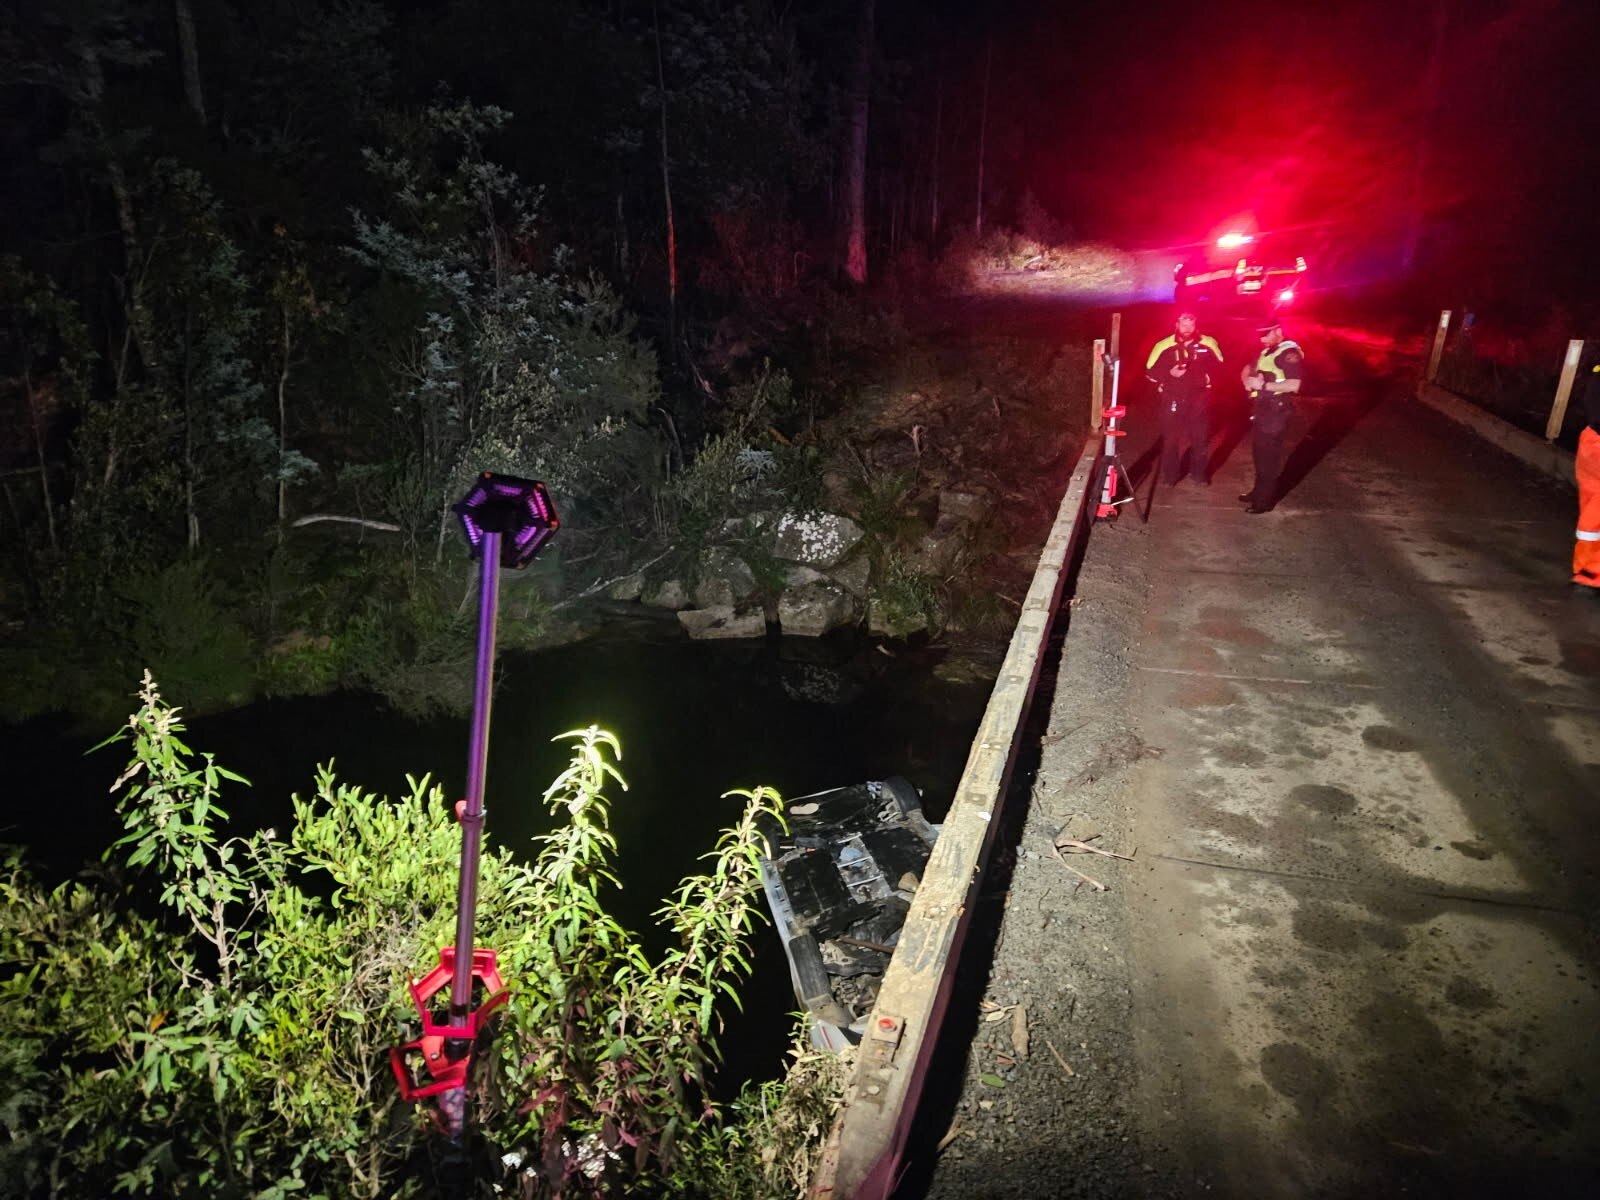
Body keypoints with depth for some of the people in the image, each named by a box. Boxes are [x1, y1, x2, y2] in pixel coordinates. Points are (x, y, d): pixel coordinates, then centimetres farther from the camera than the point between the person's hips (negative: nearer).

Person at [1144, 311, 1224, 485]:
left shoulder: (1209, 344, -2)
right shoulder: (1164, 346, -8)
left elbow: (1219, 366, 13)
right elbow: (1150, 372, -3)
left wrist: (1209, 377, -5)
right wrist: (1169, 373, -18)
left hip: (1199, 398, 2)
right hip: (1172, 399, -1)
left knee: (1201, 437, 9)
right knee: (1170, 438, 4)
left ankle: (1199, 473, 26)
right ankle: (1170, 475, 19)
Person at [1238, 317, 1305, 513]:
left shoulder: (1289, 353, -14)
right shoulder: (1265, 351, 15)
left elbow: (1294, 385, -25)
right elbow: (1247, 370, 25)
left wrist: (1263, 384, -22)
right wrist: (1248, 380, 1)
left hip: (1277, 410, -9)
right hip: (1261, 408, 9)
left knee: (1269, 455, -5)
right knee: (1259, 451, 17)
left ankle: (1265, 500, 0)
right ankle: (1259, 491, 30)